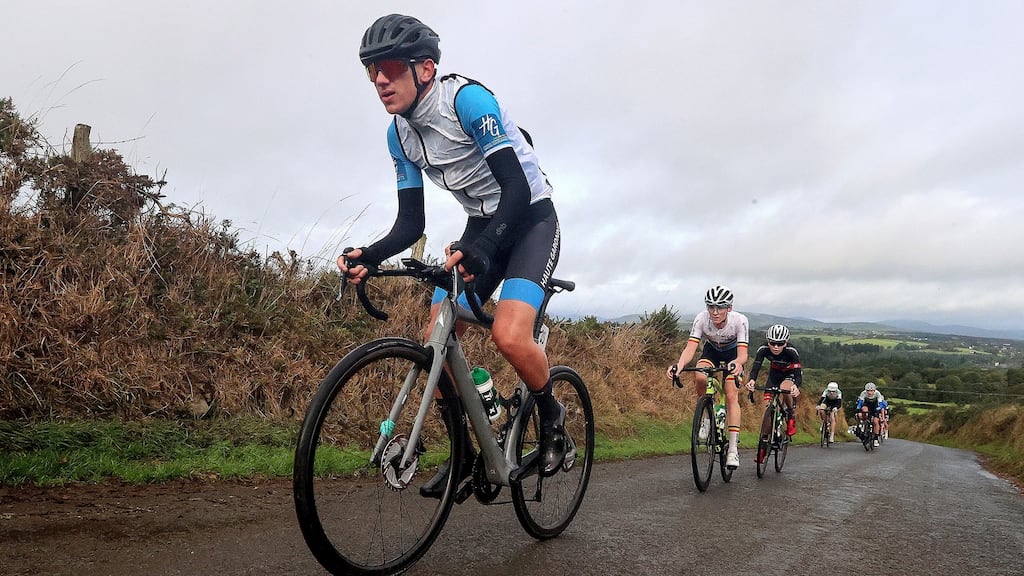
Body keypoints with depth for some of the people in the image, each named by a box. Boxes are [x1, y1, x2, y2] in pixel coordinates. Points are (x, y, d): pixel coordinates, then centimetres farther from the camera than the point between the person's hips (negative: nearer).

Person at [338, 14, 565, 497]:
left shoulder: (467, 99, -22)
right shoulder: (399, 133, -1)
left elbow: (516, 188, -29)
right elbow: (411, 222, -1)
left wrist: (480, 249, -45)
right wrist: (367, 257, -20)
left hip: (531, 219, -6)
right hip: (481, 227, 7)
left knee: (509, 337, -27)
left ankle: (551, 416, 4)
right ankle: (464, 451, 15)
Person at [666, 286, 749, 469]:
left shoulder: (739, 320, -33)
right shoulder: (702, 319, -31)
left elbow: (743, 353, -39)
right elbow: (690, 347, -38)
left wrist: (737, 363, -63)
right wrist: (679, 365, -58)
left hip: (733, 352, -1)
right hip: (712, 350, 2)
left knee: (731, 396, -16)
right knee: (699, 377, -30)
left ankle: (733, 449, -10)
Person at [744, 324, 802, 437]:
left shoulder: (791, 352, -34)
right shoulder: (763, 350, -28)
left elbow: (799, 374, -39)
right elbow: (755, 367, -33)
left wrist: (796, 386, -61)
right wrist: (751, 380, -56)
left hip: (790, 373, -3)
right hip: (775, 373, 3)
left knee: (784, 387, -36)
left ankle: (792, 416, -10)